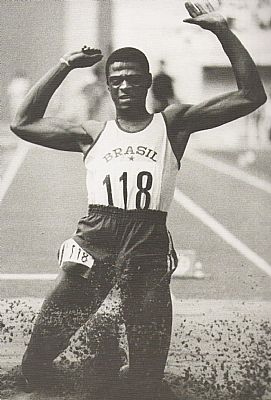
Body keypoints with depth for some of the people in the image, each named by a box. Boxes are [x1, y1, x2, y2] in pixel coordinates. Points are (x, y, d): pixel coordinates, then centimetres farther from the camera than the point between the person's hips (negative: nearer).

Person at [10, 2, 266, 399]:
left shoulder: (173, 123, 10)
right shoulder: (94, 134, 16)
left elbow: (251, 95, 5)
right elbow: (24, 123, 16)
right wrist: (64, 66, 15)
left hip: (149, 254, -1)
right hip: (93, 249, 1)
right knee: (40, 348, -3)